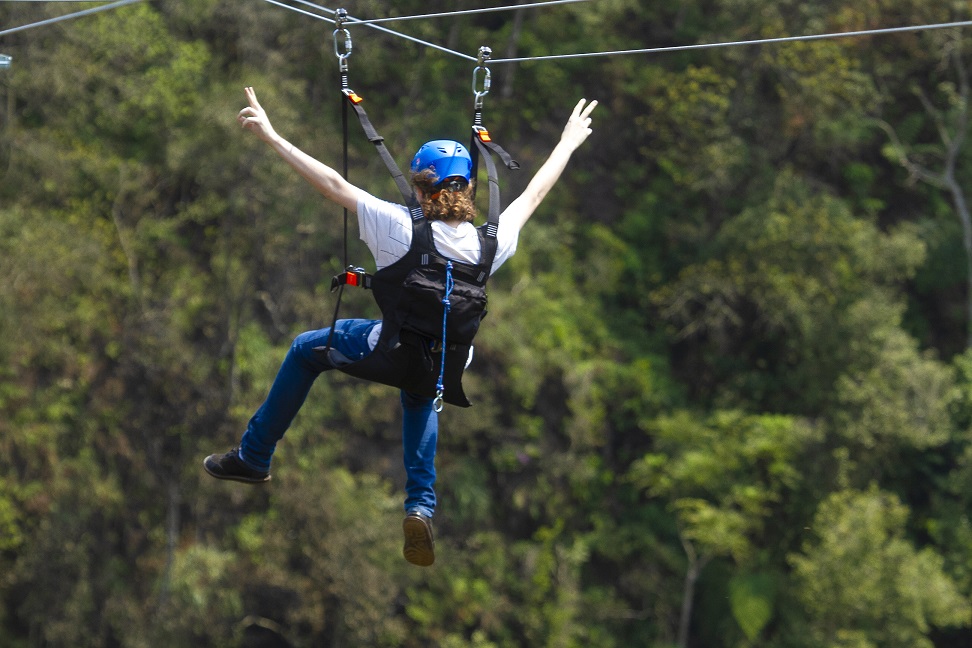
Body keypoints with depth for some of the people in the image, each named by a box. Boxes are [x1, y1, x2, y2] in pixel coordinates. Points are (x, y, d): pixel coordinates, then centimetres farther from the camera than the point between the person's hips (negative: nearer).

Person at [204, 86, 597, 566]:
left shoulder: (400, 229, -25)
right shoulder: (492, 242, -15)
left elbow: (333, 184, -21)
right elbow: (534, 193, 2)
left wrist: (271, 136, -16)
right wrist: (569, 142, 17)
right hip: (447, 367, 3)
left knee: (306, 349, 24)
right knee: (419, 396, 39)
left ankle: (253, 458, 31)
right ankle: (421, 506, 23)